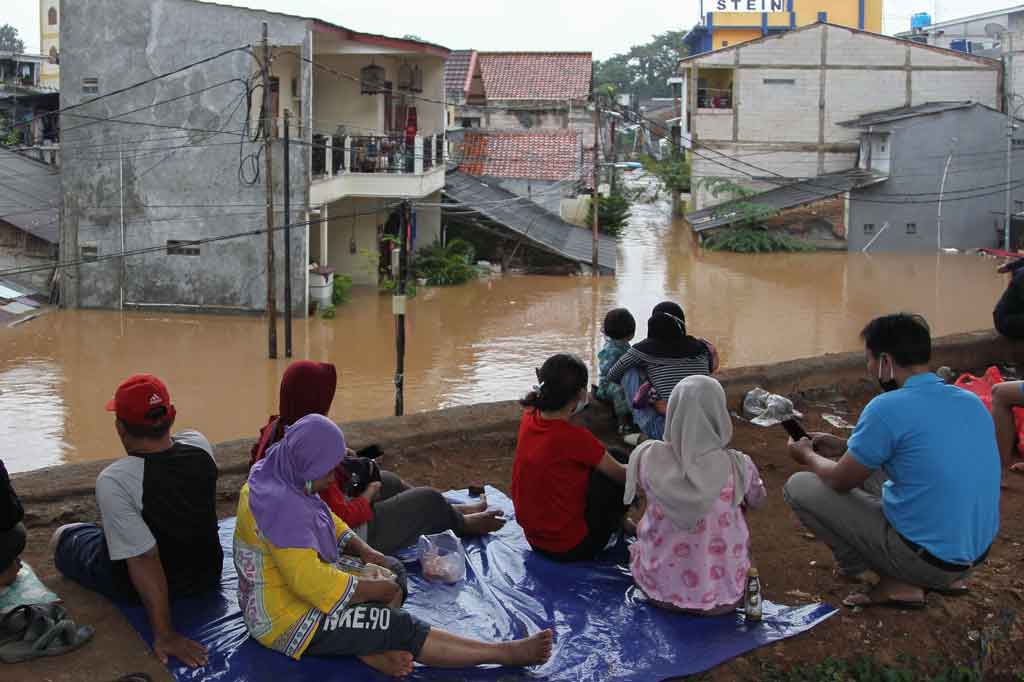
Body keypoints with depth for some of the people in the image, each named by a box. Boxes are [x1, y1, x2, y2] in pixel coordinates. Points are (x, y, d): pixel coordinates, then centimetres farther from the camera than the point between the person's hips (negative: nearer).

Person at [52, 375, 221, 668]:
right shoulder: (199, 446, -18)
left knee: (62, 537, 22)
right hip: (206, 575, 5)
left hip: (135, 588, -5)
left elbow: (144, 562, -33)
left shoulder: (113, 481, -33)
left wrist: (164, 634, -29)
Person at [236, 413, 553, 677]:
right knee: (400, 627, -15)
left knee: (393, 574, 13)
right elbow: (312, 582, -33)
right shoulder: (281, 506, -30)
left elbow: (325, 520, 18)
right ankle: (507, 653, -10)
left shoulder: (280, 476, 1)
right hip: (287, 618, -11)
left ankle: (372, 648, -14)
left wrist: (362, 550, 1)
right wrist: (376, 589, -19)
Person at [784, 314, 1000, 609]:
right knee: (869, 466, 26)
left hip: (926, 558, -7)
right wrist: (846, 447, 23)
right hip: (977, 551, 7)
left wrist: (807, 455, 16)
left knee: (799, 487, 1)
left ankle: (896, 583, 1)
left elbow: (840, 482, -5)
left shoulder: (888, 408, -19)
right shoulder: (972, 402, 4)